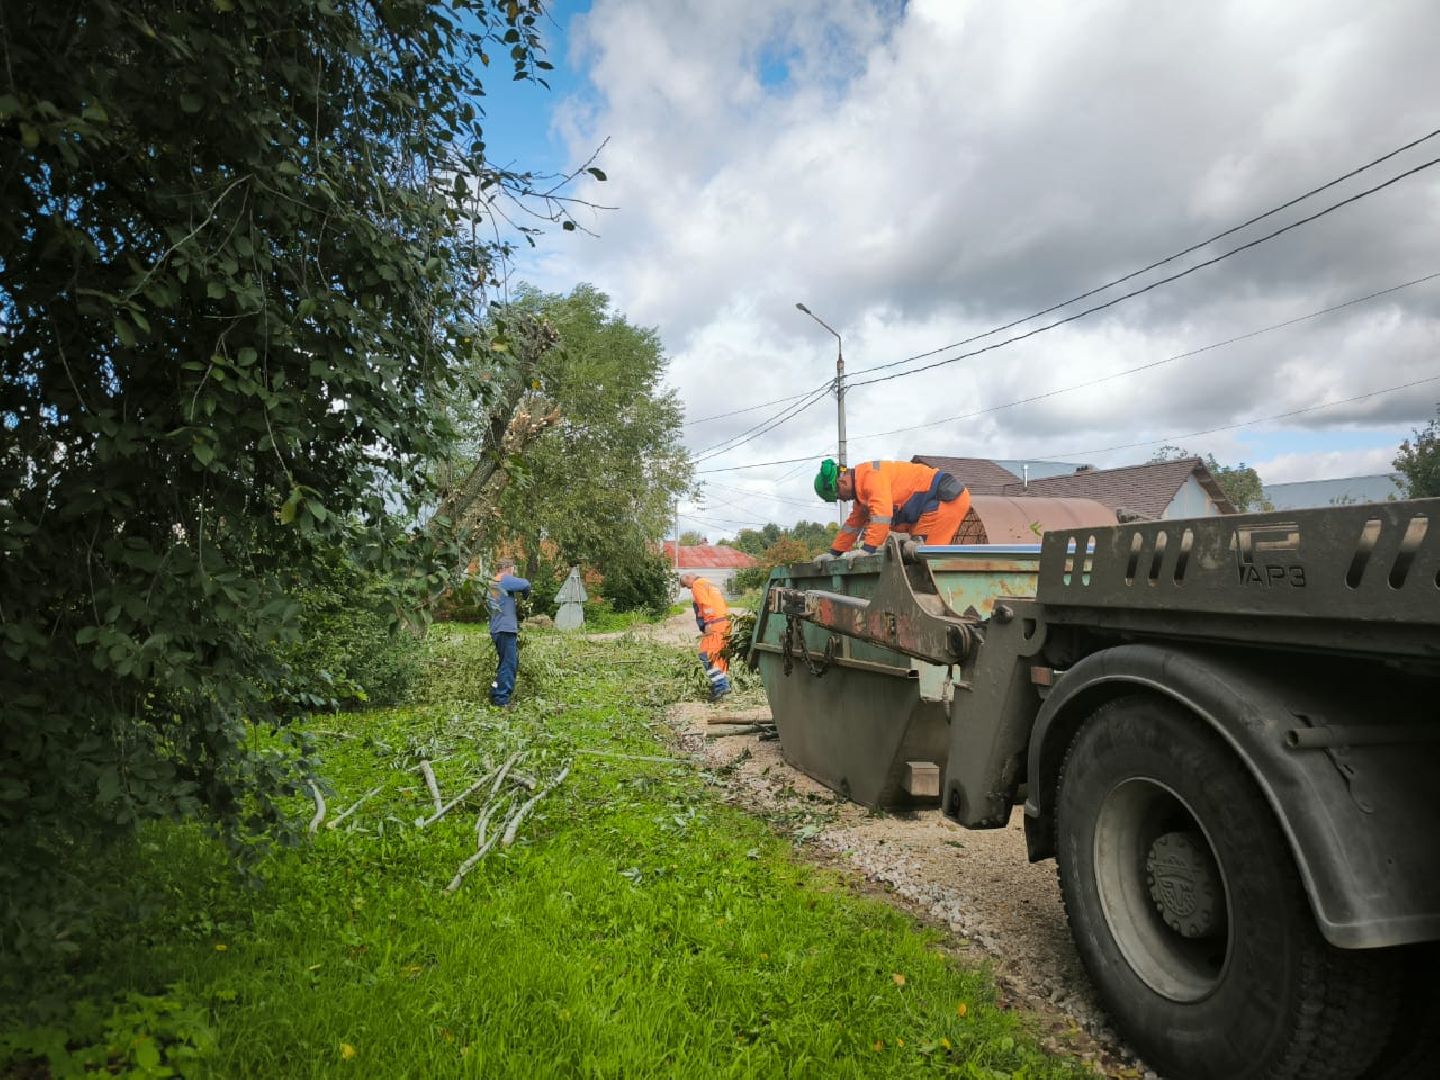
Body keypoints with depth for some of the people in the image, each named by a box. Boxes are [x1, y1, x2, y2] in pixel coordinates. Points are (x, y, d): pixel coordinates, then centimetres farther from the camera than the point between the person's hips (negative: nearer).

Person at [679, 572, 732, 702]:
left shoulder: (698, 584, -1)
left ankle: (720, 686, -18)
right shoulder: (709, 584, 27)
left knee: (706, 656, -11)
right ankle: (724, 684, 15)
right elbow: (723, 604, 22)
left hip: (714, 624, -10)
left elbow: (706, 604, -14)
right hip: (725, 623, 10)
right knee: (720, 656, 14)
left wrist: (708, 623, -19)